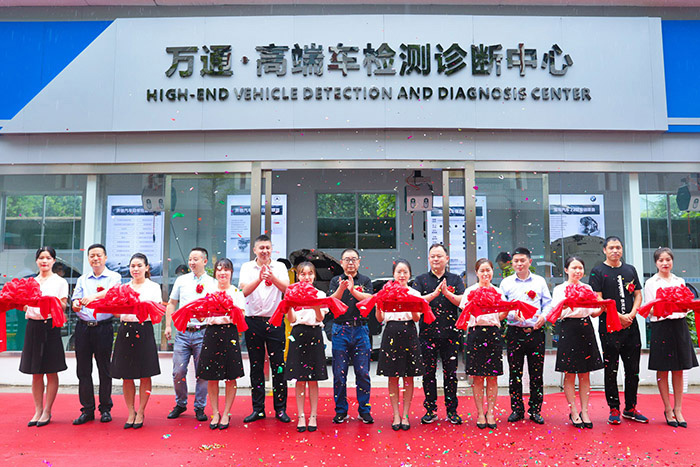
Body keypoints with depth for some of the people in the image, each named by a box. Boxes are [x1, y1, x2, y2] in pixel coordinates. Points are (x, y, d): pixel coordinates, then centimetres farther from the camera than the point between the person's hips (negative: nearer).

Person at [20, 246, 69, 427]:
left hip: (50, 326, -4)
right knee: (36, 373, 8)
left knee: (51, 372, 1)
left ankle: (47, 412, 10)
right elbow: (25, 307, 12)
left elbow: (62, 306, -6)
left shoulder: (60, 282, 4)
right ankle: (37, 411, 16)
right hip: (33, 326, 4)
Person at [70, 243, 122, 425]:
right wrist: (76, 305, -15)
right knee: (83, 369, 6)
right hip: (83, 327, 4)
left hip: (104, 327, -4)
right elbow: (75, 300, 8)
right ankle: (87, 409, 15)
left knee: (104, 369, 3)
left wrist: (93, 296, -34)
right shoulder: (82, 279, 16)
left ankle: (105, 409, 14)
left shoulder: (114, 277, 3)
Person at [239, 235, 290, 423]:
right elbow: (244, 291, -9)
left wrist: (272, 278, -29)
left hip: (275, 321, -1)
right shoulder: (247, 267, 6)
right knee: (256, 366, 8)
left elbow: (285, 288, -11)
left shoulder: (279, 267, 5)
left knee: (278, 366, 0)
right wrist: (259, 278, -26)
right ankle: (258, 409, 18)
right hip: (253, 321, 1)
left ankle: (280, 409, 10)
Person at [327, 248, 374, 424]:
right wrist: (341, 289, -25)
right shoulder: (335, 281, 9)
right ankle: (341, 411, 15)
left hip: (360, 330, 0)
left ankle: (364, 410, 13)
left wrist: (353, 290, -25)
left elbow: (369, 299, -9)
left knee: (363, 372, 1)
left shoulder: (365, 281, 9)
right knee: (339, 372, 3)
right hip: (340, 330, 0)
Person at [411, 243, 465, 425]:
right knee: (428, 372, 4)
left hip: (451, 333, 0)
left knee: (450, 372, 5)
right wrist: (435, 293, -17)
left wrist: (447, 293, -20)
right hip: (427, 333, 0)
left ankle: (452, 410, 15)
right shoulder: (421, 280, 8)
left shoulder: (456, 279, 10)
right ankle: (430, 410, 14)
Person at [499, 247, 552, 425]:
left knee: (536, 373, 4)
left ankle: (535, 410, 15)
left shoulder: (540, 281, 10)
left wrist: (543, 316, -9)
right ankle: (517, 409, 14)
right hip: (514, 332, 0)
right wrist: (513, 314, -14)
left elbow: (548, 303, 9)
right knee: (515, 373, 3)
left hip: (536, 331, 0)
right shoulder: (506, 282, 9)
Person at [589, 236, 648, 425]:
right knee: (611, 370, 0)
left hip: (630, 325, 5)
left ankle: (630, 408, 20)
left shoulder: (630, 270, 14)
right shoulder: (598, 272, -1)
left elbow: (638, 295, 13)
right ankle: (614, 409, 9)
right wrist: (619, 316, -14)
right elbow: (598, 299, -7)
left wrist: (632, 314, -4)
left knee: (633, 369, 8)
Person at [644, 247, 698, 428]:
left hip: (679, 325, 3)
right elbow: (648, 310, -2)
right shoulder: (650, 283, 2)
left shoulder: (680, 282, 13)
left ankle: (678, 409, 15)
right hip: (661, 326, -3)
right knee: (663, 371, 2)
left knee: (679, 370, 7)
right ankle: (668, 410, 12)